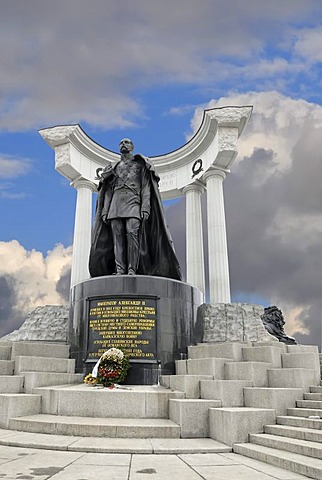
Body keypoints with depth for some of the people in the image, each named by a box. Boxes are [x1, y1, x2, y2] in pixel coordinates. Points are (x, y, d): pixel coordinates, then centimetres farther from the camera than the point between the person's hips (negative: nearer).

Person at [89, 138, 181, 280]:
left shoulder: (140, 164, 19)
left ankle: (132, 270, -27)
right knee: (117, 236, -11)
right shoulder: (114, 167, 29)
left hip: (133, 201, -3)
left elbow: (146, 186, 5)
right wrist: (105, 210, 5)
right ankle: (119, 270, -18)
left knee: (132, 232, -21)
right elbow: (108, 191, 20)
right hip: (115, 202, 4)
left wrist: (145, 207, -10)